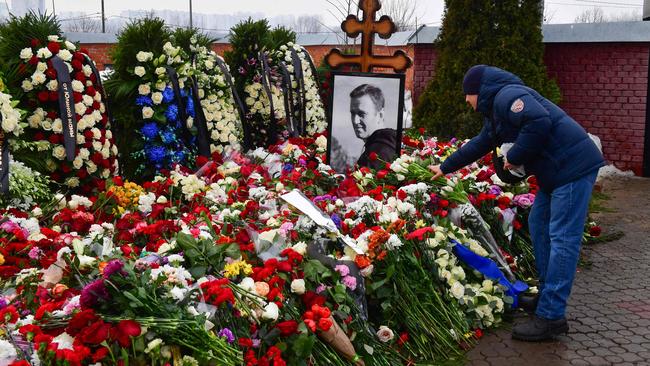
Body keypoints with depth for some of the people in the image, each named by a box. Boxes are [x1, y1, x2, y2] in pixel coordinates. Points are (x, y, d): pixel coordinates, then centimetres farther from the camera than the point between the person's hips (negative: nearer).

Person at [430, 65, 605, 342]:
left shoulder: (506, 96, -12)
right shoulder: (495, 112, 21)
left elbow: (539, 121, -28)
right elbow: (478, 145, 33)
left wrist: (515, 157, -15)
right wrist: (445, 168, 42)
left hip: (574, 167, -11)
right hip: (556, 171, 11)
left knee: (562, 238, -10)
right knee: (538, 223, 18)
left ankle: (550, 317, -9)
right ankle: (547, 295, 27)